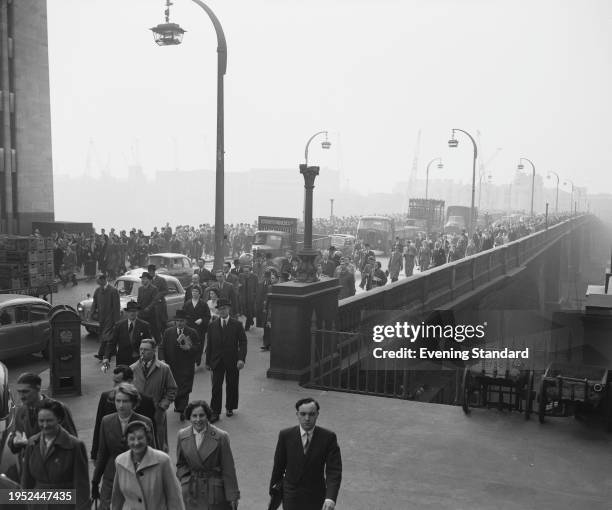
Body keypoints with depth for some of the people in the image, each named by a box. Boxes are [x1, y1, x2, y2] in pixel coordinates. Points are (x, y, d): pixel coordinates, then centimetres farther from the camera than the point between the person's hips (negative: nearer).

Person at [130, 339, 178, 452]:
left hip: (157, 413, -1)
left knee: (159, 445, 6)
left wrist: (163, 405, -8)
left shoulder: (164, 368, -2)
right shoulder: (132, 368, 4)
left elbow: (172, 389, 2)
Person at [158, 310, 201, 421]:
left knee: (184, 389, -6)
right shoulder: (168, 332, 7)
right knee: (174, 388, 10)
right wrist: (162, 360, -11)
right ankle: (178, 406, 29)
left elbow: (198, 349, -3)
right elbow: (162, 348, 5)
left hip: (186, 367, -2)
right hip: (172, 366, 3)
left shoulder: (193, 333, 1)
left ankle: (182, 410, 0)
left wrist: (189, 348, -23)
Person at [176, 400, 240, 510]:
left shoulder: (221, 437, -12)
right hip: (192, 494, 3)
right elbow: (180, 464, 13)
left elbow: (228, 469, -8)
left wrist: (233, 496, -6)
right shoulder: (182, 435, 0)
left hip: (215, 491, -3)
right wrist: (185, 480, -3)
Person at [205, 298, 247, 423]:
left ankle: (230, 408, 28)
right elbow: (209, 345, 8)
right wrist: (208, 362, 5)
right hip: (217, 361, 1)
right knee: (216, 387, -2)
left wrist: (241, 359, -16)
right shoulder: (212, 326, 4)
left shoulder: (237, 325, -2)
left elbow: (243, 342, -5)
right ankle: (215, 412, 3)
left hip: (232, 361, -1)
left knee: (232, 386, 10)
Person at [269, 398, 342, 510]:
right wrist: (274, 491, 10)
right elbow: (278, 466, 2)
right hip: (291, 498, 0)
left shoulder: (328, 437, -11)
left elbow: (334, 471, -16)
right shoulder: (286, 435, -8)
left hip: (315, 500, 0)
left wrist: (330, 498, -30)